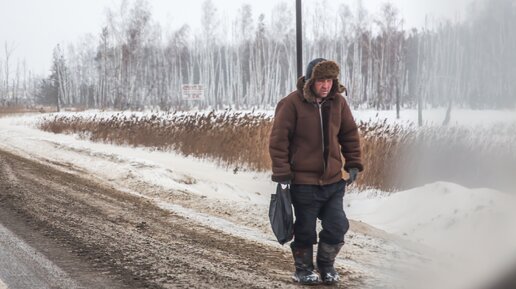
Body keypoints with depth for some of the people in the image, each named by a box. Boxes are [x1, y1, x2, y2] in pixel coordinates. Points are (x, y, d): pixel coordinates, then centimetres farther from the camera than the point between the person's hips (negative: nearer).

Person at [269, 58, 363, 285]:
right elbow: (278, 140, -10)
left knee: (337, 227, 4)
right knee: (305, 230, 6)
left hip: (334, 181, 4)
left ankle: (326, 265, 28)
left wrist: (353, 164, 9)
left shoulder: (338, 101, 3)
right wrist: (282, 173, -12)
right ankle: (303, 269, 27)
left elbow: (350, 134, 14)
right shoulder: (292, 103, -12)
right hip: (304, 183, -4)